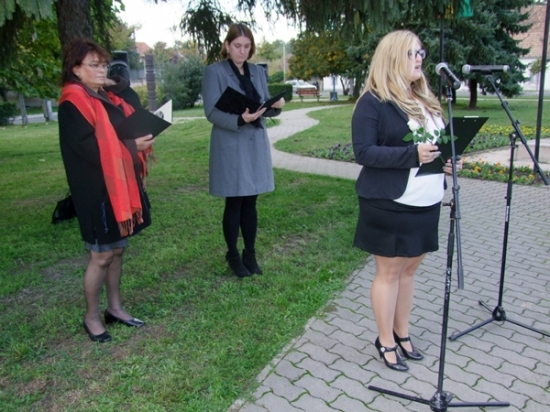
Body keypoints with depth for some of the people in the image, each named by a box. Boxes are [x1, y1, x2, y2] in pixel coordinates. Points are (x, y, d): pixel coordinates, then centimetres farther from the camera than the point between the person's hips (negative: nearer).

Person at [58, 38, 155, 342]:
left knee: (117, 250, 15)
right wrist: (132, 145, -21)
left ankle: (115, 307, 29)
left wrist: (117, 85, 5)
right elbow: (89, 147, -20)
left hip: (122, 183, 8)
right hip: (97, 189, -8)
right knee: (101, 256, 1)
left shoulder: (108, 96, 14)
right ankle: (91, 317, 19)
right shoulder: (73, 104, -11)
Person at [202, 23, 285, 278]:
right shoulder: (214, 71, -5)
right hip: (230, 147, -5)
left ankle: (250, 254, 23)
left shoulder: (258, 72, 12)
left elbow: (264, 108, 12)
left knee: (250, 202, 11)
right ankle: (233, 256, 19)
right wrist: (239, 119, -28)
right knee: (234, 204, 3)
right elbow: (211, 112, -12)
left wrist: (276, 106, -11)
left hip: (256, 144, 5)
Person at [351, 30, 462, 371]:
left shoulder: (426, 99, 14)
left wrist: (449, 160, 0)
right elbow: (364, 151, -17)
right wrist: (412, 154, -26)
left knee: (409, 268, 16)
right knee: (389, 271, 4)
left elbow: (441, 140, 22)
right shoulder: (374, 101, -10)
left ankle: (402, 333, 32)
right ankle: (386, 342, 21)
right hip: (390, 204, -7)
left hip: (426, 203, 7)